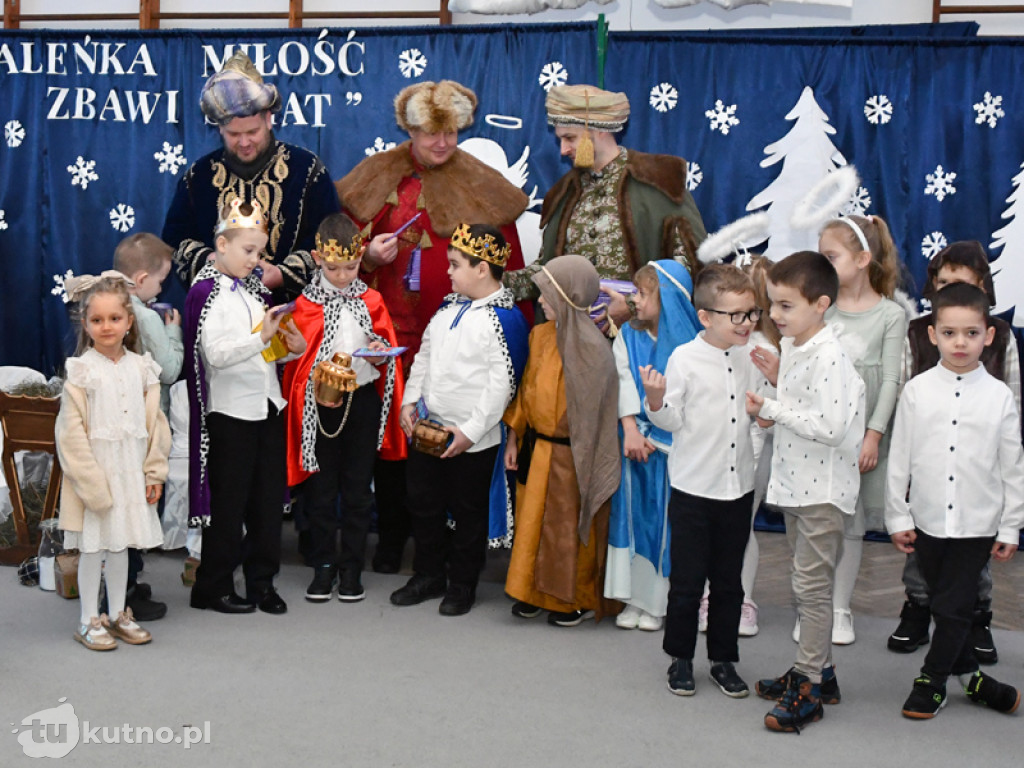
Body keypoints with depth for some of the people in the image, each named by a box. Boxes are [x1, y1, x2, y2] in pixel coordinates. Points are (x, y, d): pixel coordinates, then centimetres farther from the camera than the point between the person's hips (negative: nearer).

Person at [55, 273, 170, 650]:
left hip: (131, 473, 4)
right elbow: (72, 433, -12)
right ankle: (89, 620, 16)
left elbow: (154, 422, 8)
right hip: (95, 473, -4)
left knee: (121, 543, 14)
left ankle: (117, 614, 26)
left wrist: (154, 471, 4)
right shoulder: (81, 371, -9)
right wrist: (93, 482, -16)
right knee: (93, 547, 4)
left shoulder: (141, 368, 4)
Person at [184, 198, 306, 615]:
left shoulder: (252, 288, 13)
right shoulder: (207, 292, -10)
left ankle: (262, 580, 19)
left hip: (267, 405, 7)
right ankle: (213, 586, 12)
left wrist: (292, 347, 1)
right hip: (231, 411, -7)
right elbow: (216, 354, -20)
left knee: (268, 498, 10)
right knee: (229, 501, 1)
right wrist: (261, 337, -29)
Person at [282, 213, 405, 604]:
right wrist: (315, 388, -17)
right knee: (321, 488, 5)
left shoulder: (371, 301, 5)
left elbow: (387, 345, 9)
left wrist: (381, 352, -14)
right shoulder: (306, 304, -1)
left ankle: (352, 567, 17)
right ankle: (324, 565, 17)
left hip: (364, 400, 1)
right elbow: (297, 359, -1)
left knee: (358, 487, 7)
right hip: (319, 405, -1)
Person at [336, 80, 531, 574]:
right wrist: (368, 256, -8)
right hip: (390, 326, 1)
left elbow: (507, 264, 6)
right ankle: (391, 533, 15)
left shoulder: (482, 186, 6)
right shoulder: (378, 178, 9)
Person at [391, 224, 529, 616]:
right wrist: (410, 400, 8)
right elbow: (424, 354, 16)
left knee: (469, 512, 8)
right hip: (429, 428, 8)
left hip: (472, 438, -8)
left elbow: (502, 381, -21)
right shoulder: (449, 307, 7)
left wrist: (472, 430, -21)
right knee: (423, 502, 16)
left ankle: (462, 584, 23)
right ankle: (428, 575, 31)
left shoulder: (504, 319, -18)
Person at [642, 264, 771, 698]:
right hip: (693, 488, -4)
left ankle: (724, 659, 25)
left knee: (729, 581, 13)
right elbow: (672, 420, -8)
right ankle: (680, 659, 21)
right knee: (687, 580, 5)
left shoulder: (752, 359, 4)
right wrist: (656, 401, -28)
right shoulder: (685, 359, -9)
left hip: (739, 487, 4)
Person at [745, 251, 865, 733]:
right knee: (807, 583, 17)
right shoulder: (792, 348, 8)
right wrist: (772, 412, 1)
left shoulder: (829, 357, -21)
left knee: (811, 585, -3)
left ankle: (808, 689, 5)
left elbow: (830, 427, -28)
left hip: (823, 490, -9)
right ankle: (818, 670, 29)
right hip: (794, 483, 10)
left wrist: (773, 409, -20)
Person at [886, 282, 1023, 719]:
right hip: (928, 520, 1)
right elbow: (900, 458, 2)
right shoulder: (917, 391, -2)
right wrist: (897, 516, 2)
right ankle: (969, 675, 30)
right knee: (946, 605, 12)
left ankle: (932, 682, 17)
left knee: (954, 608, 0)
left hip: (977, 524, -1)